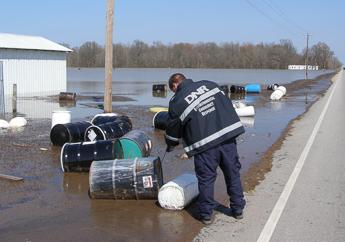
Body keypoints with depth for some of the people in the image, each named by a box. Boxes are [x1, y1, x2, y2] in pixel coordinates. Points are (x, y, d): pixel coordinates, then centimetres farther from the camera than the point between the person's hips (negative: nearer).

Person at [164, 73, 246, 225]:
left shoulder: (176, 102, 3)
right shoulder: (209, 84, 13)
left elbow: (173, 129, 12)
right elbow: (228, 104, 18)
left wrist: (170, 146, 30)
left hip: (204, 145, -4)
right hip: (228, 136, 4)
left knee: (206, 179, 10)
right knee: (233, 174, 15)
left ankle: (206, 214, 18)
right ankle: (238, 209, 26)